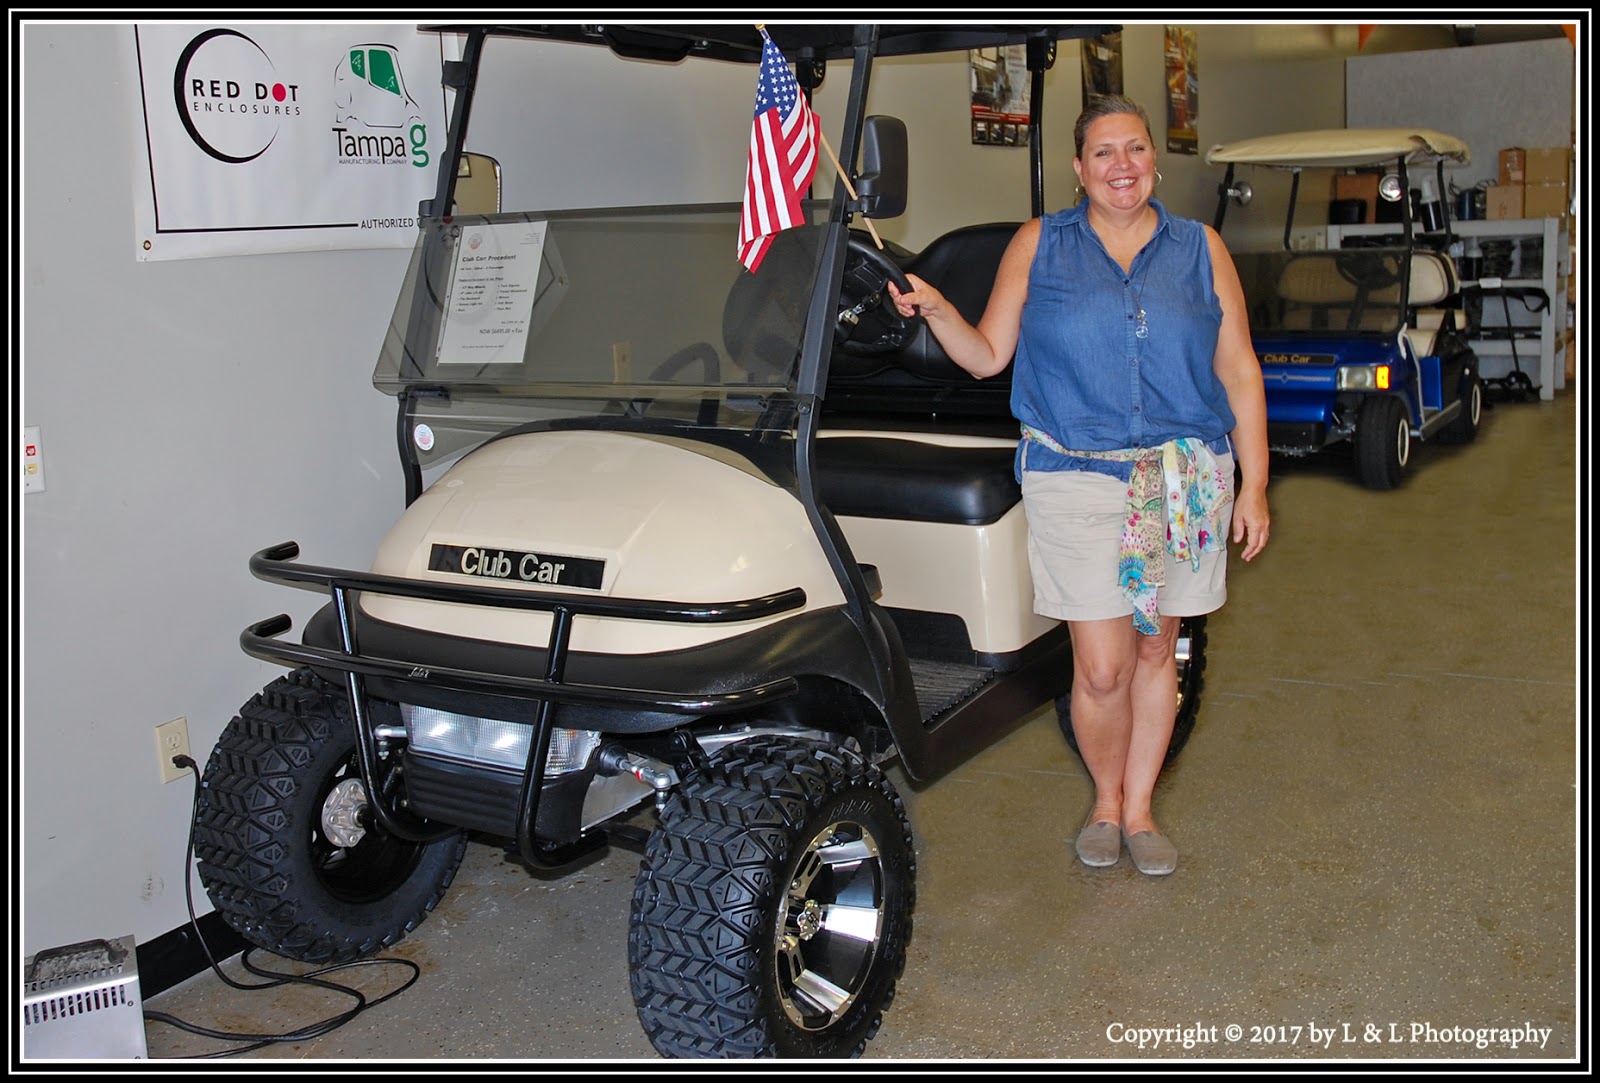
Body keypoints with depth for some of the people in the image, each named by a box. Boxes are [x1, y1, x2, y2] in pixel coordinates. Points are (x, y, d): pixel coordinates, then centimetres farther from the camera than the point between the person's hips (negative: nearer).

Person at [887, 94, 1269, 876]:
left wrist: (1255, 486, 4)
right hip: (1076, 480, -2)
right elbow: (987, 355, 5)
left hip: (1185, 481, 2)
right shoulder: (1038, 245, 7)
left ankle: (1139, 806, 26)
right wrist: (935, 309, -14)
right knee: (1101, 668, -4)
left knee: (1155, 650, 10)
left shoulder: (1200, 249, 9)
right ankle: (1106, 799, 21)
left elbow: (1240, 373, 9)